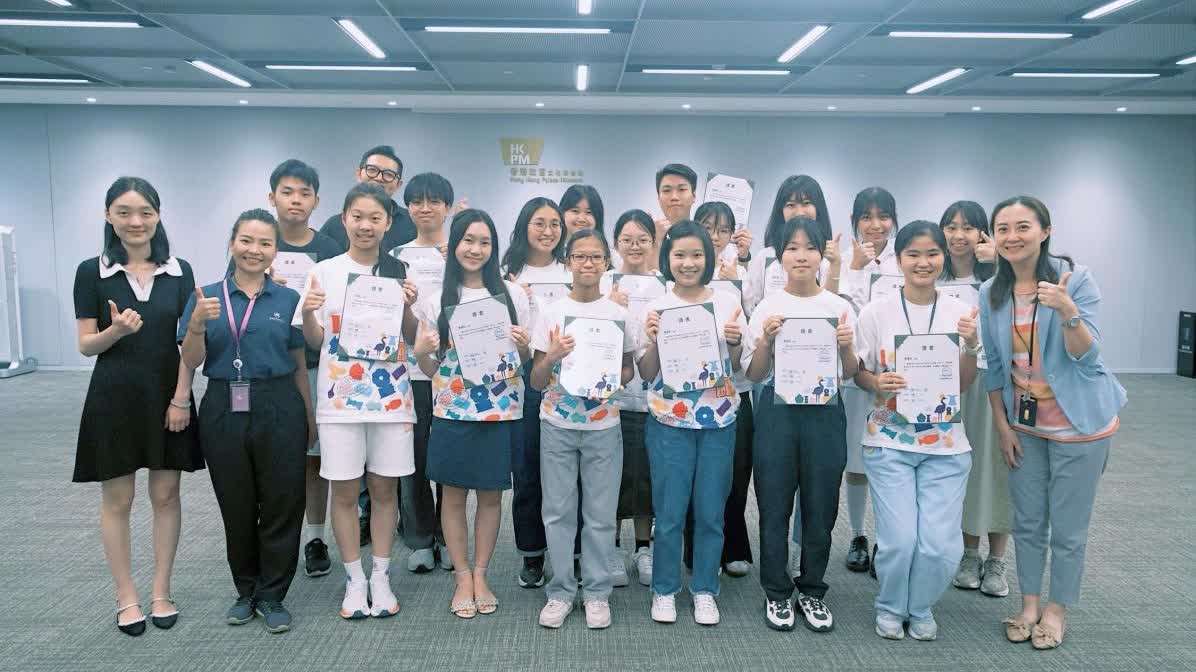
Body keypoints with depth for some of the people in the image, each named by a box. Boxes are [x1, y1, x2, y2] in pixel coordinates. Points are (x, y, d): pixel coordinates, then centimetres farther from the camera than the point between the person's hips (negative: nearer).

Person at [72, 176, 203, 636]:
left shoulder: (179, 271, 2)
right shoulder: (92, 272, -1)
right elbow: (85, 345, -1)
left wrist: (181, 398, -8)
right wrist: (117, 329, -22)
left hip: (168, 396, 1)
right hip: (114, 398, -1)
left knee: (166, 495, 7)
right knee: (117, 500, 6)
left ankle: (161, 592, 20)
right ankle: (126, 599, 18)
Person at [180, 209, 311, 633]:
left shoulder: (288, 300, 3)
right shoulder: (206, 297, 4)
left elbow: (299, 365, 7)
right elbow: (190, 363, 0)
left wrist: (310, 418, 6)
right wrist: (198, 323, -17)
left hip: (279, 410, -1)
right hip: (223, 411, 1)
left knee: (281, 505, 3)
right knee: (236, 507, 12)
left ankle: (272, 597, 19)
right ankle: (245, 592, 30)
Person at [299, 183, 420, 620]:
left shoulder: (399, 273, 4)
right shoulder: (324, 272, 1)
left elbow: (413, 339, 6)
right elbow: (315, 341, 5)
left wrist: (407, 307, -12)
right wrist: (307, 313, -14)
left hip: (390, 396, 1)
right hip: (340, 396, 0)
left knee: (384, 487, 8)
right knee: (344, 489, 5)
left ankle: (381, 577, 20)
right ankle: (354, 579, 18)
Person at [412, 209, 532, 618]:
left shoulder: (512, 294, 3)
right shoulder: (436, 298, 3)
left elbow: (526, 359, 8)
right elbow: (429, 367, 7)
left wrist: (523, 347, -13)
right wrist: (421, 352, -14)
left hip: (500, 410, 0)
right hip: (452, 409, 0)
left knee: (491, 493, 8)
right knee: (453, 493, 5)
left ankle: (480, 575, 24)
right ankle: (462, 577, 21)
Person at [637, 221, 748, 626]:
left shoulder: (728, 305, 3)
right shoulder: (656, 308, 0)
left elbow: (740, 369, 8)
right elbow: (646, 374, 1)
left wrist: (735, 342, -11)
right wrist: (654, 340, -16)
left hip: (719, 422, 1)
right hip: (670, 423, -1)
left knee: (711, 512, 8)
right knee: (669, 512, 4)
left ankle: (704, 591, 23)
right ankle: (664, 590, 21)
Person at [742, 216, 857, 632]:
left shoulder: (840, 307, 3)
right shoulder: (767, 307, 1)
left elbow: (850, 374, 8)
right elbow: (753, 375, 2)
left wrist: (846, 347, -12)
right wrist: (766, 339, -15)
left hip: (825, 413, 1)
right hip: (778, 411, -1)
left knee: (820, 507, 8)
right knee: (775, 506, 5)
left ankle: (812, 591, 26)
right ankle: (777, 593, 21)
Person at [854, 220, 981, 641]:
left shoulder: (960, 312, 1)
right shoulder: (876, 312, -4)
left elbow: (964, 385, 4)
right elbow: (859, 372, 3)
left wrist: (971, 345, -12)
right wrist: (878, 382, -18)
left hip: (945, 443, 2)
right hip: (889, 441, -1)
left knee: (942, 546, -5)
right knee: (899, 541, -8)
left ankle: (920, 608, 26)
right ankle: (890, 607, 24)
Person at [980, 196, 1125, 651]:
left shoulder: (1075, 278, -15)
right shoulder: (991, 293, -2)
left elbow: (1086, 356, -19)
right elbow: (993, 365, 6)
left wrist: (1068, 312, -36)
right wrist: (1002, 425, 5)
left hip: (1079, 423, -4)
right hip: (1025, 423, 4)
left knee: (1068, 528, 5)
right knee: (1028, 522, 13)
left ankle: (1057, 609, 24)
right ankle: (1029, 603, 30)